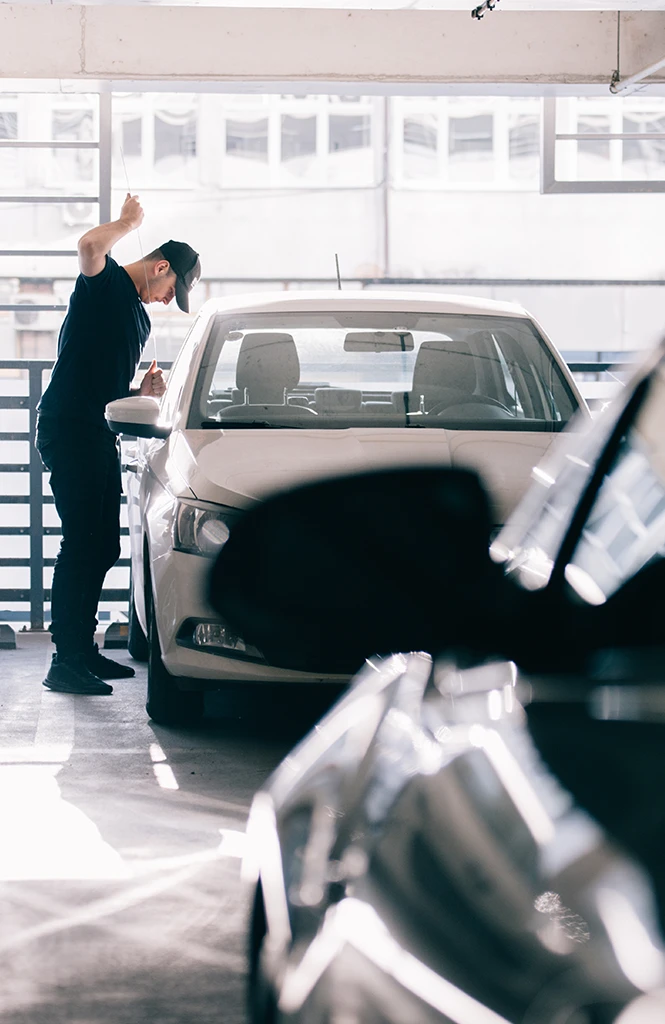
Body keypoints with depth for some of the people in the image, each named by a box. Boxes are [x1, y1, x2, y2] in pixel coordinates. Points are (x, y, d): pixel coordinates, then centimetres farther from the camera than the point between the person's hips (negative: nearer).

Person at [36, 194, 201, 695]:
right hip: (68, 429, -10)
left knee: (103, 548, 11)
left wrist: (145, 393, 10)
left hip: (102, 437, 10)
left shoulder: (140, 317, 23)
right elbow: (90, 245, -29)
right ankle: (65, 663, -12)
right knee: (81, 545, -12)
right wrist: (127, 223, -10)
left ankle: (84, 650, 20)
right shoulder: (107, 283, -3)